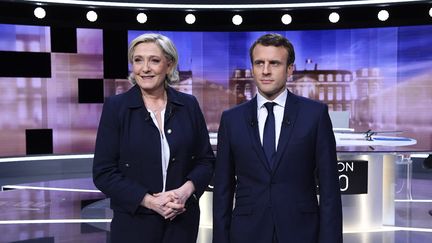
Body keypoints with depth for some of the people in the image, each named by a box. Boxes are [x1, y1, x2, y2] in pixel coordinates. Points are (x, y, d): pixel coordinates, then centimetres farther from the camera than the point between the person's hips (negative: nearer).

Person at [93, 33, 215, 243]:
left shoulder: (188, 105, 0)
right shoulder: (115, 106, -5)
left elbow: (206, 160, 5)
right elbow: (103, 172, -7)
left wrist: (186, 190, -13)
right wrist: (150, 201, -15)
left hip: (182, 220, 2)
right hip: (133, 222, -2)